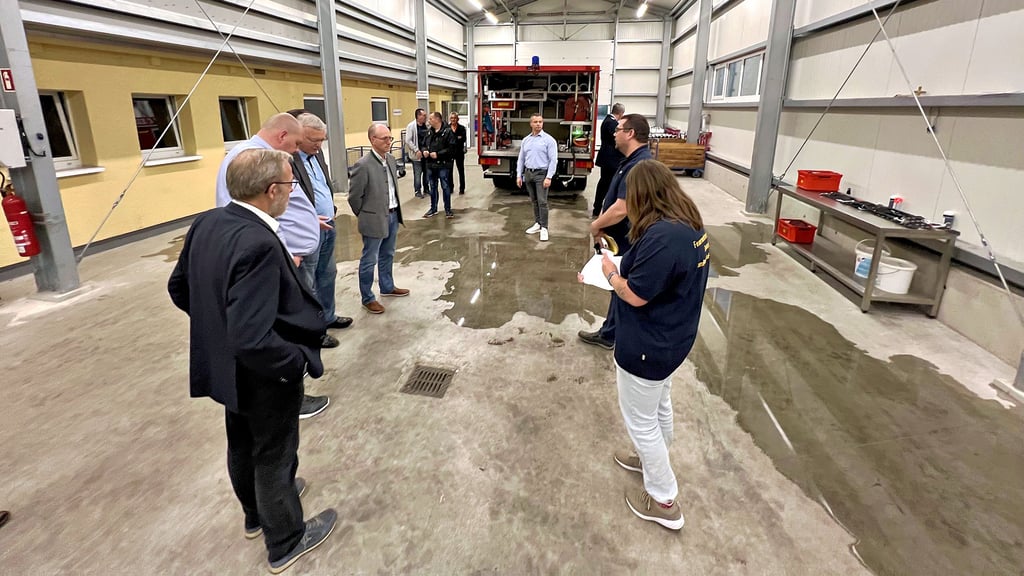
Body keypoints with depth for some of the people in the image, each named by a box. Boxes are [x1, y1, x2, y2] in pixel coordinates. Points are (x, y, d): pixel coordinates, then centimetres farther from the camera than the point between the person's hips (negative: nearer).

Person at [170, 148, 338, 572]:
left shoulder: (206, 223, -6)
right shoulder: (259, 244, -34)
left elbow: (179, 288, 7)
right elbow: (254, 339, -36)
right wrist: (298, 361, -20)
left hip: (225, 365, 8)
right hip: (264, 375, -8)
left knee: (242, 444, 27)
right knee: (275, 456, 14)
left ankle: (256, 513, 54)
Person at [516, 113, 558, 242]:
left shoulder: (548, 140, -4)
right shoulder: (526, 140, 11)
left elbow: (553, 160, -9)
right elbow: (521, 159, 14)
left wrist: (549, 177, -16)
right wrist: (519, 175, 7)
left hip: (541, 174, -5)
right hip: (528, 173, 5)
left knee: (542, 202, -9)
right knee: (534, 201, 11)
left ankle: (544, 228, -5)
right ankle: (537, 224, 21)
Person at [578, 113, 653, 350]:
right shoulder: (633, 161, 9)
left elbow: (621, 209, -31)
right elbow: (614, 199, 14)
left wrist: (596, 225, -15)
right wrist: (601, 222, -1)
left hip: (628, 242, -10)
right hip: (622, 238, 10)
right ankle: (609, 334, 35)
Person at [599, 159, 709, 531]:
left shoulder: (662, 235, -30)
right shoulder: (689, 225, 1)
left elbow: (635, 294, -26)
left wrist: (611, 273, -8)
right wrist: (624, 270, 5)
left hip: (646, 346, -10)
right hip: (669, 338, 10)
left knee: (641, 420, 9)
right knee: (659, 407, 29)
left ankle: (663, 501, 26)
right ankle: (653, 460, 52)